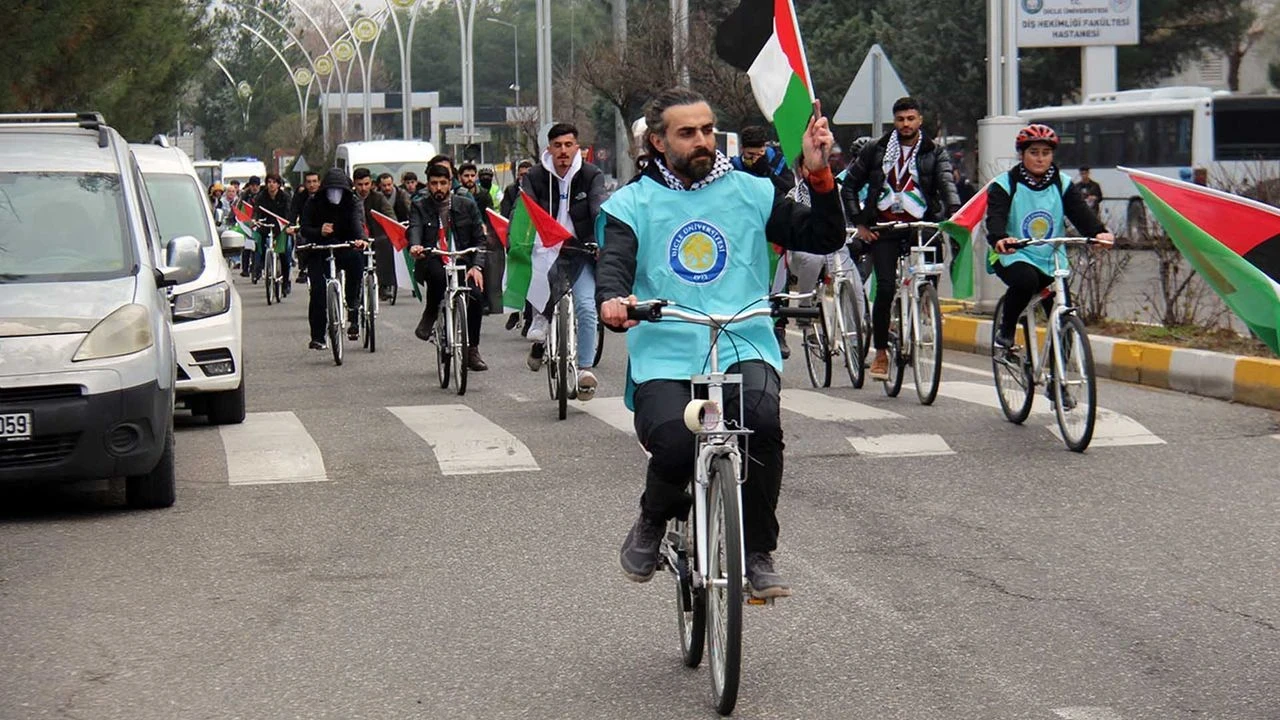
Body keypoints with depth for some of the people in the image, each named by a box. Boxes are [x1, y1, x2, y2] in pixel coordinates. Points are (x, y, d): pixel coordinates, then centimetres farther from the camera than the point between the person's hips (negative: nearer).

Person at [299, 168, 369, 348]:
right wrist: (319, 232, -30)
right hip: (318, 252, 0)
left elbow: (357, 222, -22)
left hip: (344, 249, 0)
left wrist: (362, 238, -44)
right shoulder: (313, 203, -2)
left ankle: (352, 306, -23)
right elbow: (304, 229, -7)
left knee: (356, 259, -34)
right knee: (318, 289, -15)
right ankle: (317, 337, -6)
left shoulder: (353, 202, -3)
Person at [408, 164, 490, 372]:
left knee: (474, 294, -23)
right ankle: (430, 316, -12)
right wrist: (414, 246, -36)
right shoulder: (419, 206, 7)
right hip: (433, 261, -2)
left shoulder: (467, 206, 10)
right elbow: (414, 229, -13)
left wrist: (477, 266, -9)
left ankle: (472, 351, -7)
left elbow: (480, 239, 7)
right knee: (436, 272, -37)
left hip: (462, 262, 2)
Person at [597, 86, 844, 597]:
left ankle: (758, 554, -12)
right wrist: (613, 300, -31)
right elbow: (614, 264, -7)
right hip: (664, 357, -1)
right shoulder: (631, 204, 9)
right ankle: (653, 523, 9)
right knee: (674, 448, -29)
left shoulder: (750, 192, 13)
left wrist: (819, 175, -6)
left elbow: (825, 239, 10)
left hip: (744, 349, 1)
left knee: (762, 421, -32)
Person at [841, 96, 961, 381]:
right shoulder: (876, 151, 9)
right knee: (885, 288, -12)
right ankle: (880, 353, -4)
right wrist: (859, 223, 5)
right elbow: (849, 186, 14)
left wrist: (953, 212, -27)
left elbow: (946, 183, -9)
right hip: (884, 228, 0)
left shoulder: (934, 153, 6)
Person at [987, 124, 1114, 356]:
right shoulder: (1005, 184, -2)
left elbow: (1081, 211, -8)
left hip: (1052, 261, 4)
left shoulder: (1063, 184, 7)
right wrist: (999, 239, -42)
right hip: (1013, 257, -4)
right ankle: (1005, 332, -13)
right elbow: (995, 217, -18)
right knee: (1026, 280, -36)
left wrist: (1098, 232, -30)